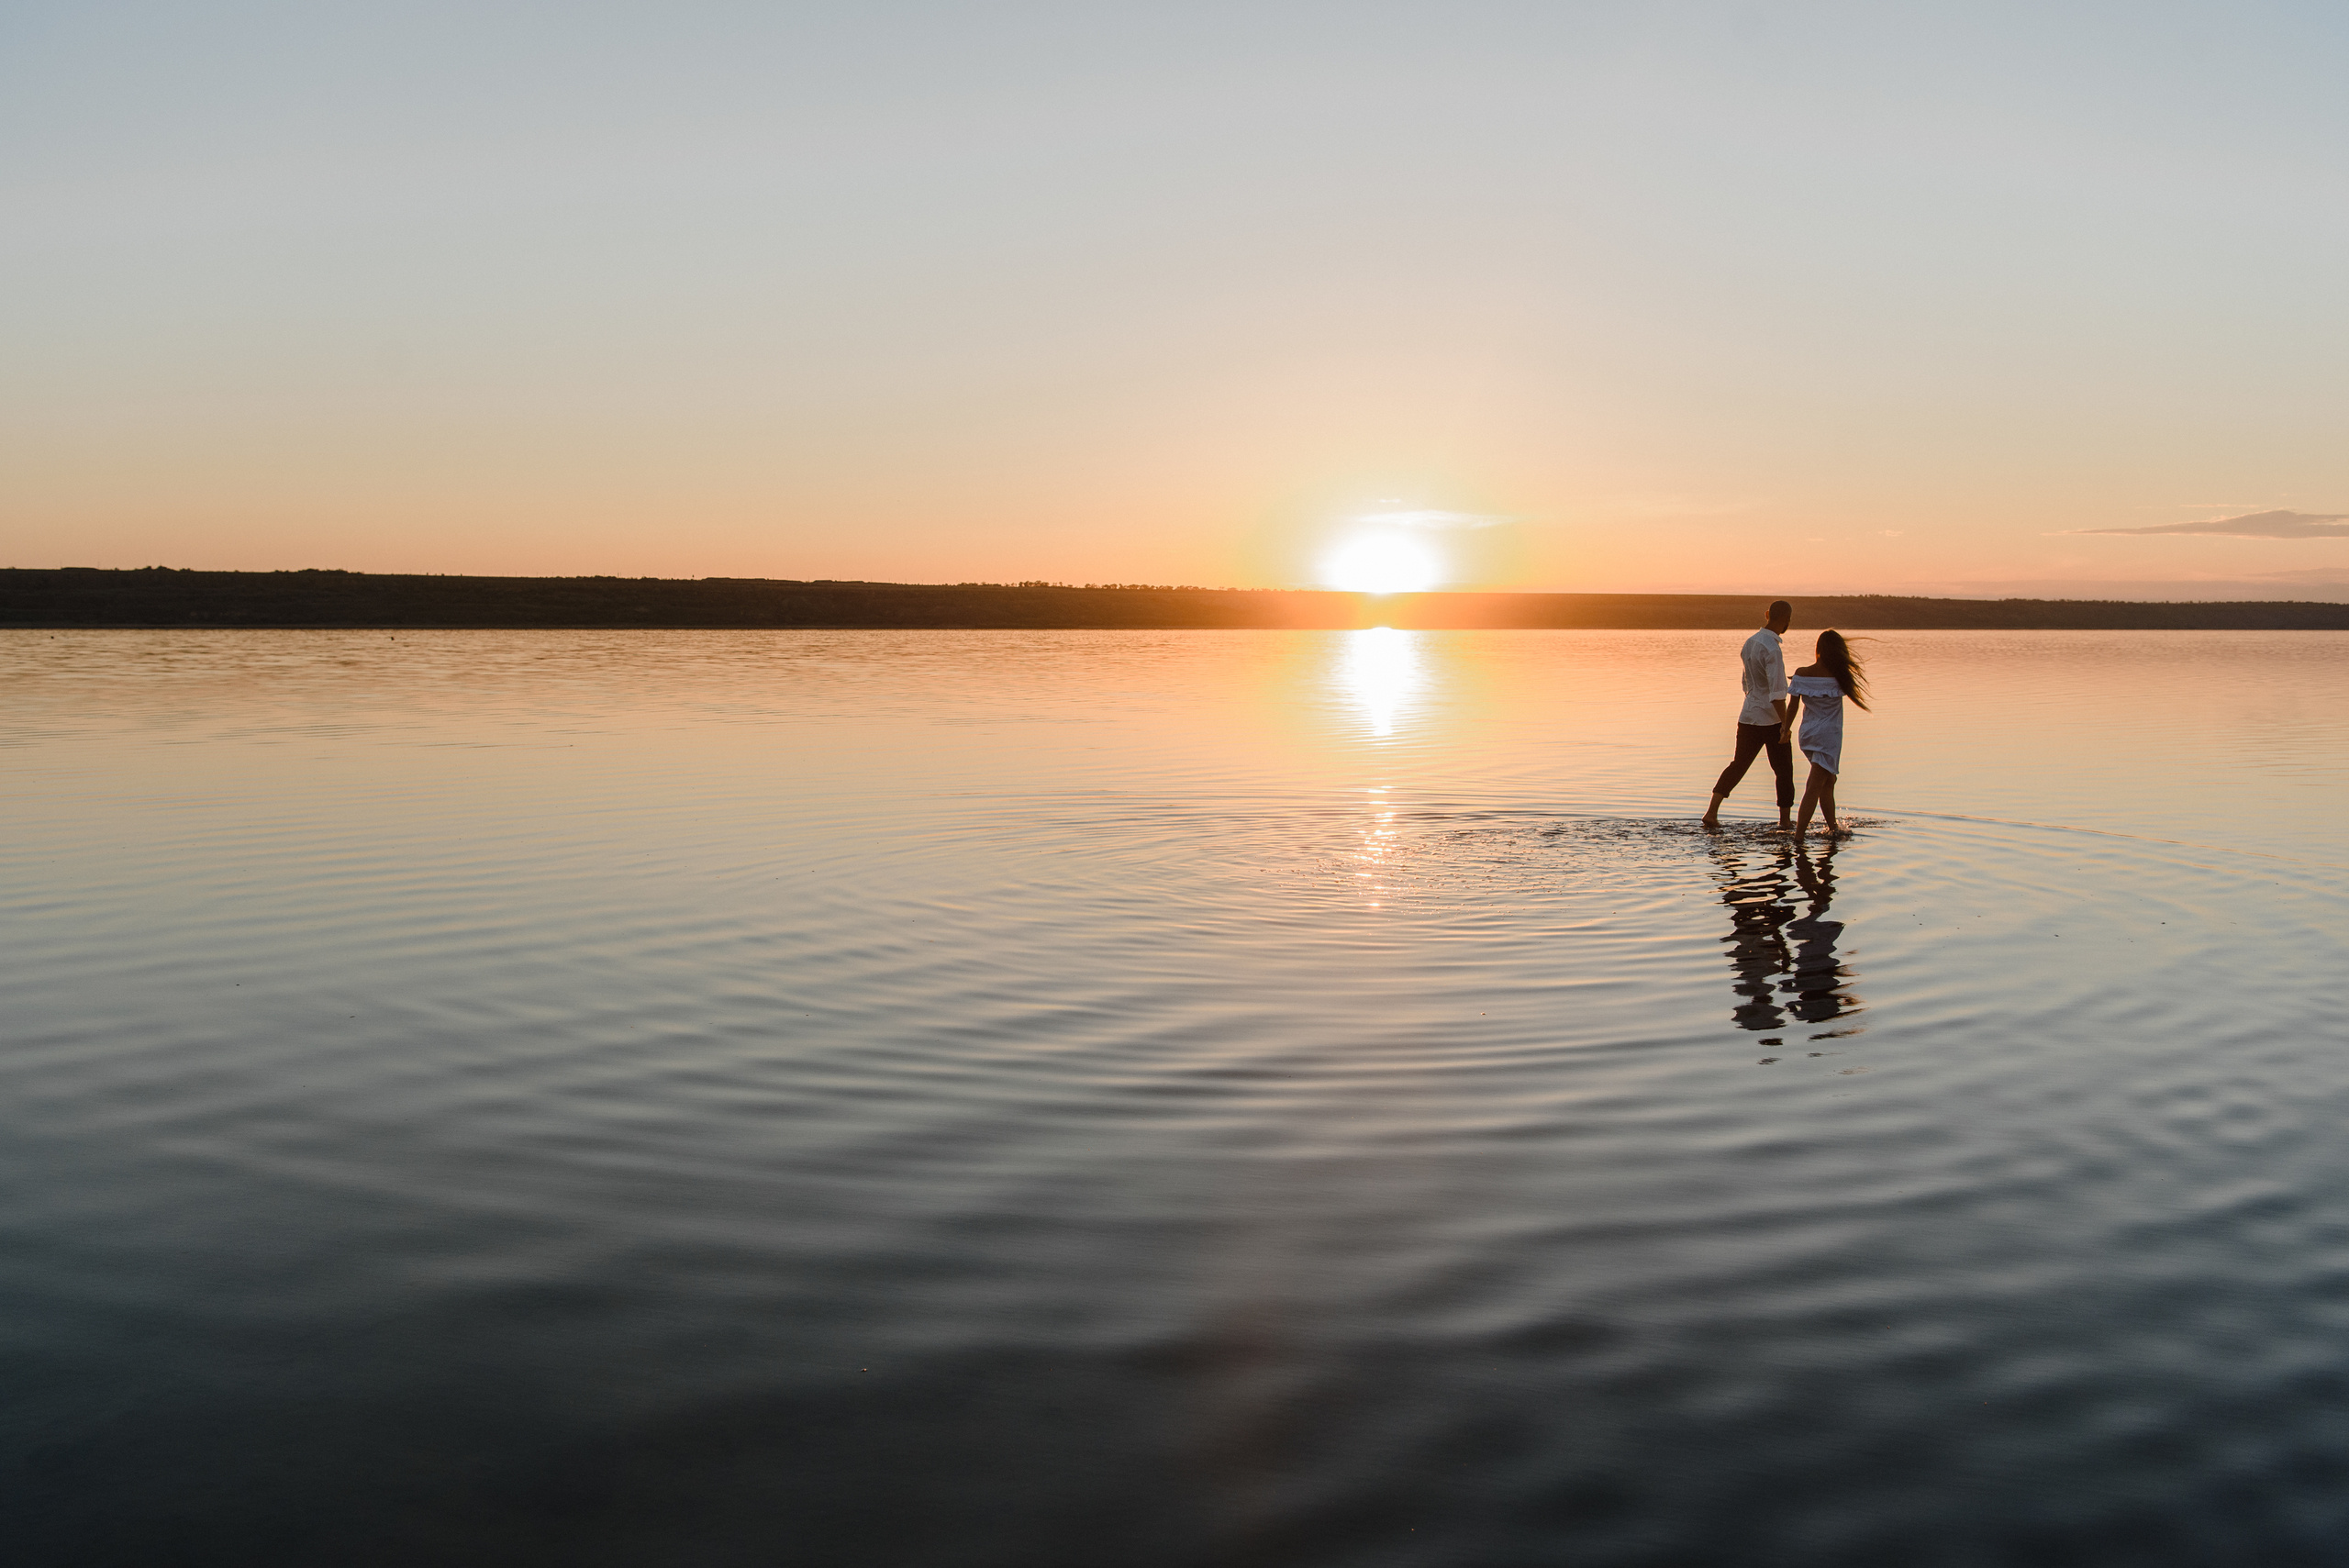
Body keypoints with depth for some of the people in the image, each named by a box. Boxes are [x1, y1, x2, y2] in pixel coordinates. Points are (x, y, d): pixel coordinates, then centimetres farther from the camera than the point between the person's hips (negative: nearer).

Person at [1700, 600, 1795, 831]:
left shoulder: (1750, 643, 7)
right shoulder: (1772, 649, -19)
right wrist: (1785, 724, -22)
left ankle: (1712, 812, 3)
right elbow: (1777, 692, -24)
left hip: (1748, 717, 7)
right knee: (1783, 770, 7)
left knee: (1738, 764, 12)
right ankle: (1785, 819, 14)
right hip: (1772, 720, -7)